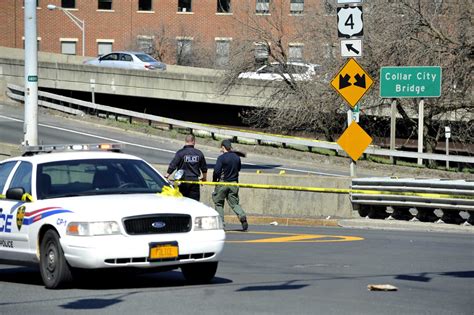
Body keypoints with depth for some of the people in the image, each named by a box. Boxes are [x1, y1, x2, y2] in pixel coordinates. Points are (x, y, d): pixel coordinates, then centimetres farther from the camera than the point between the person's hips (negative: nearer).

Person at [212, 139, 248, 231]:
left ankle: (220, 222, 4)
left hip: (223, 183, -4)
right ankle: (242, 215, -17)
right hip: (234, 184, 5)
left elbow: (216, 171, -16)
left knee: (219, 203, 9)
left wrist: (214, 180, 0)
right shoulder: (237, 157, 4)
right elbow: (239, 168, 18)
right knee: (234, 203, 9)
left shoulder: (221, 158, -13)